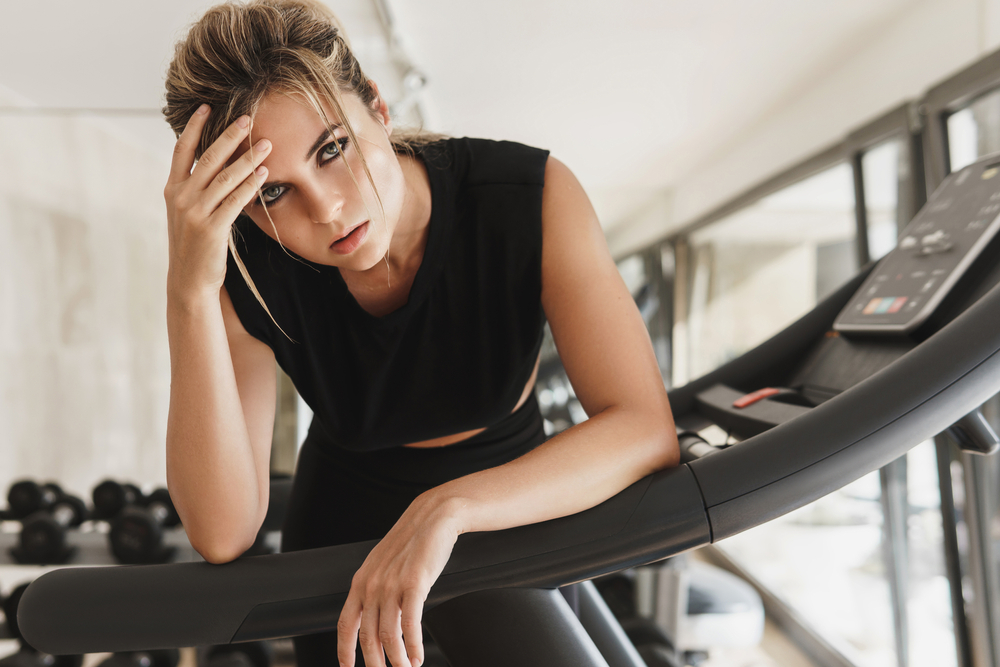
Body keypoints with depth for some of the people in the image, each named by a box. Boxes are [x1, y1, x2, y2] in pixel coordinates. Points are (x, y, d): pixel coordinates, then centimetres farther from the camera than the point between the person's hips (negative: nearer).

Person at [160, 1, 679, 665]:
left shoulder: (533, 196, -28)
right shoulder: (249, 276, -24)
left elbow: (647, 430, -32)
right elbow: (224, 535, -32)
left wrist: (448, 508, -45)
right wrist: (190, 289, -42)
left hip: (514, 504, 0)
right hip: (343, 527, 1)